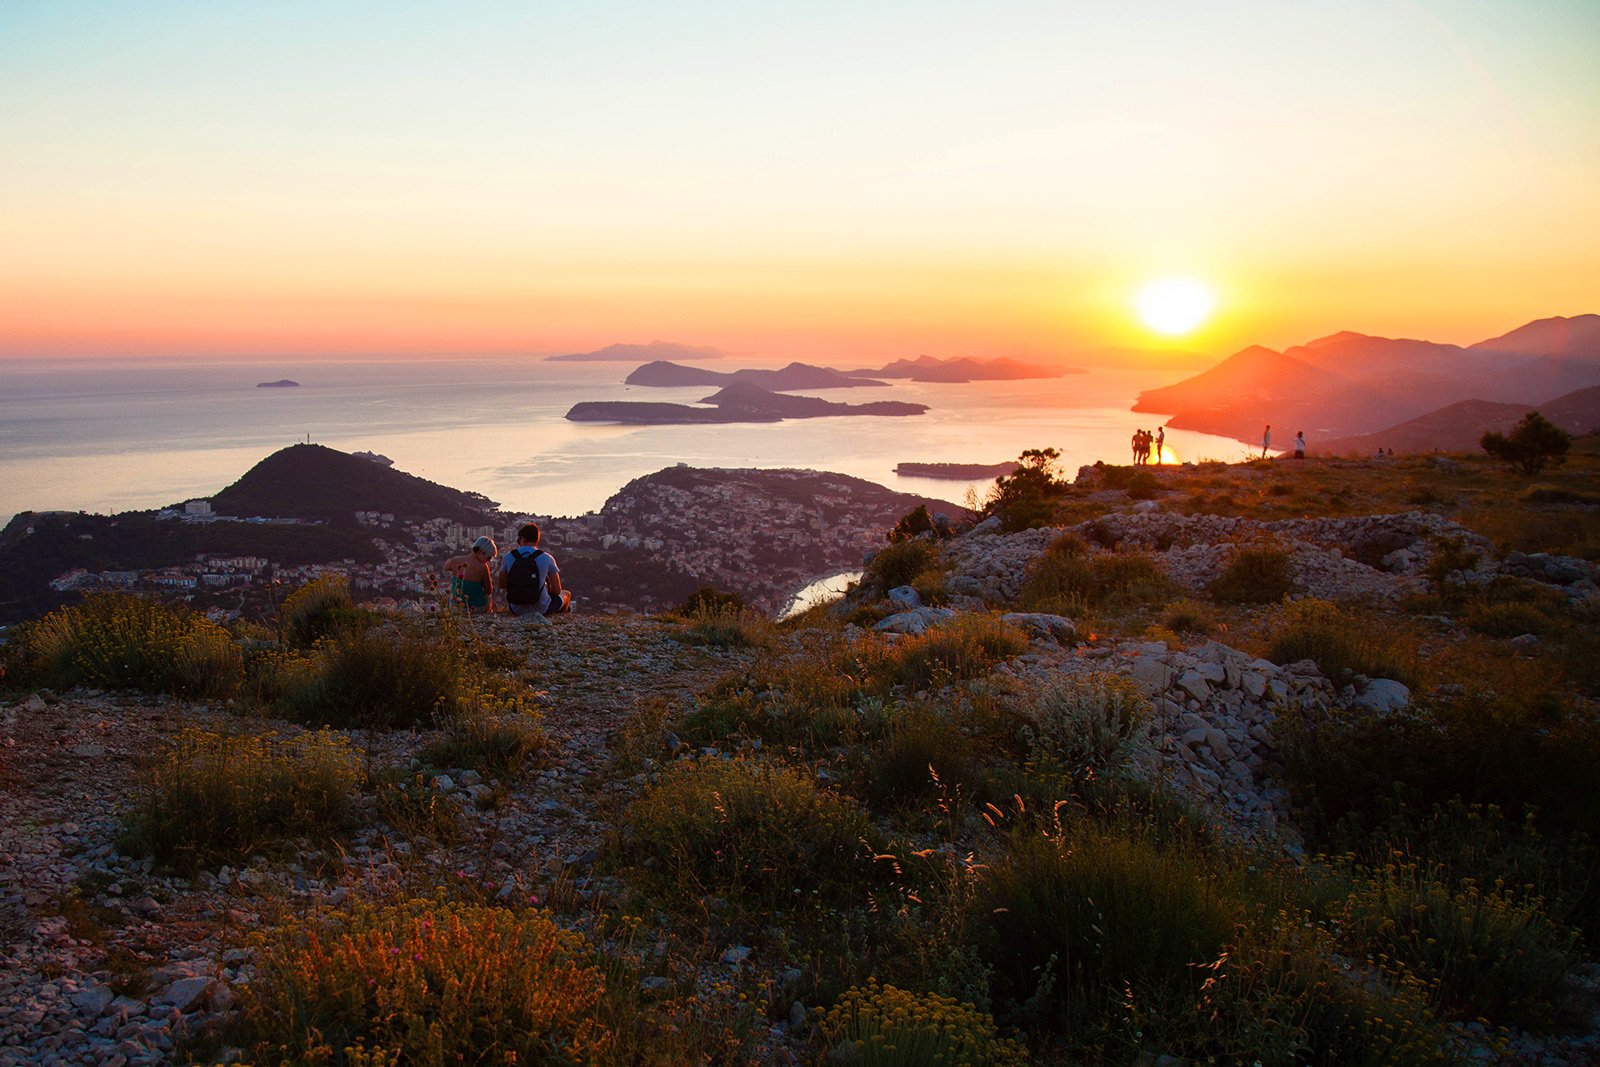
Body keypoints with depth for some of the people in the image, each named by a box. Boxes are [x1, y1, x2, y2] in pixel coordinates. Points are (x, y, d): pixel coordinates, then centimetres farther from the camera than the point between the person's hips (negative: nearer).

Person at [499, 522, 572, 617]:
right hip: (542, 610, -2)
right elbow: (557, 590, -5)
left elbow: (502, 585, 7)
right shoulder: (547, 558, -10)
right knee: (566, 594, 29)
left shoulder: (507, 557, -4)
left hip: (516, 610, 2)